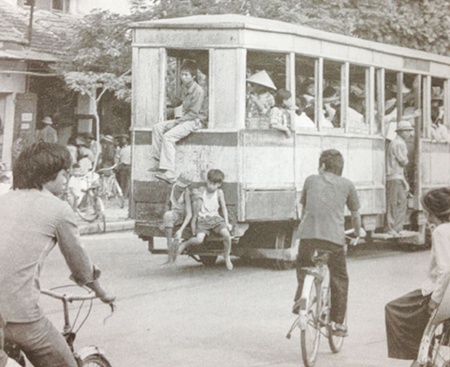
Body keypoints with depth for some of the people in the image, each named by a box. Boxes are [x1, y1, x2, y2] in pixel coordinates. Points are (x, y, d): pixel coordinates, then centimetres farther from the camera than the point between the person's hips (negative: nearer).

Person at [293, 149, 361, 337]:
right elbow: (355, 215, 24)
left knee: (303, 268, 28)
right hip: (334, 236, -1)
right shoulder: (347, 184, 15)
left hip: (307, 234, 1)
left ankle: (300, 297, 6)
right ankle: (337, 322, 14)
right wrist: (357, 233, 42)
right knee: (339, 279, 14)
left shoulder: (311, 180, 18)